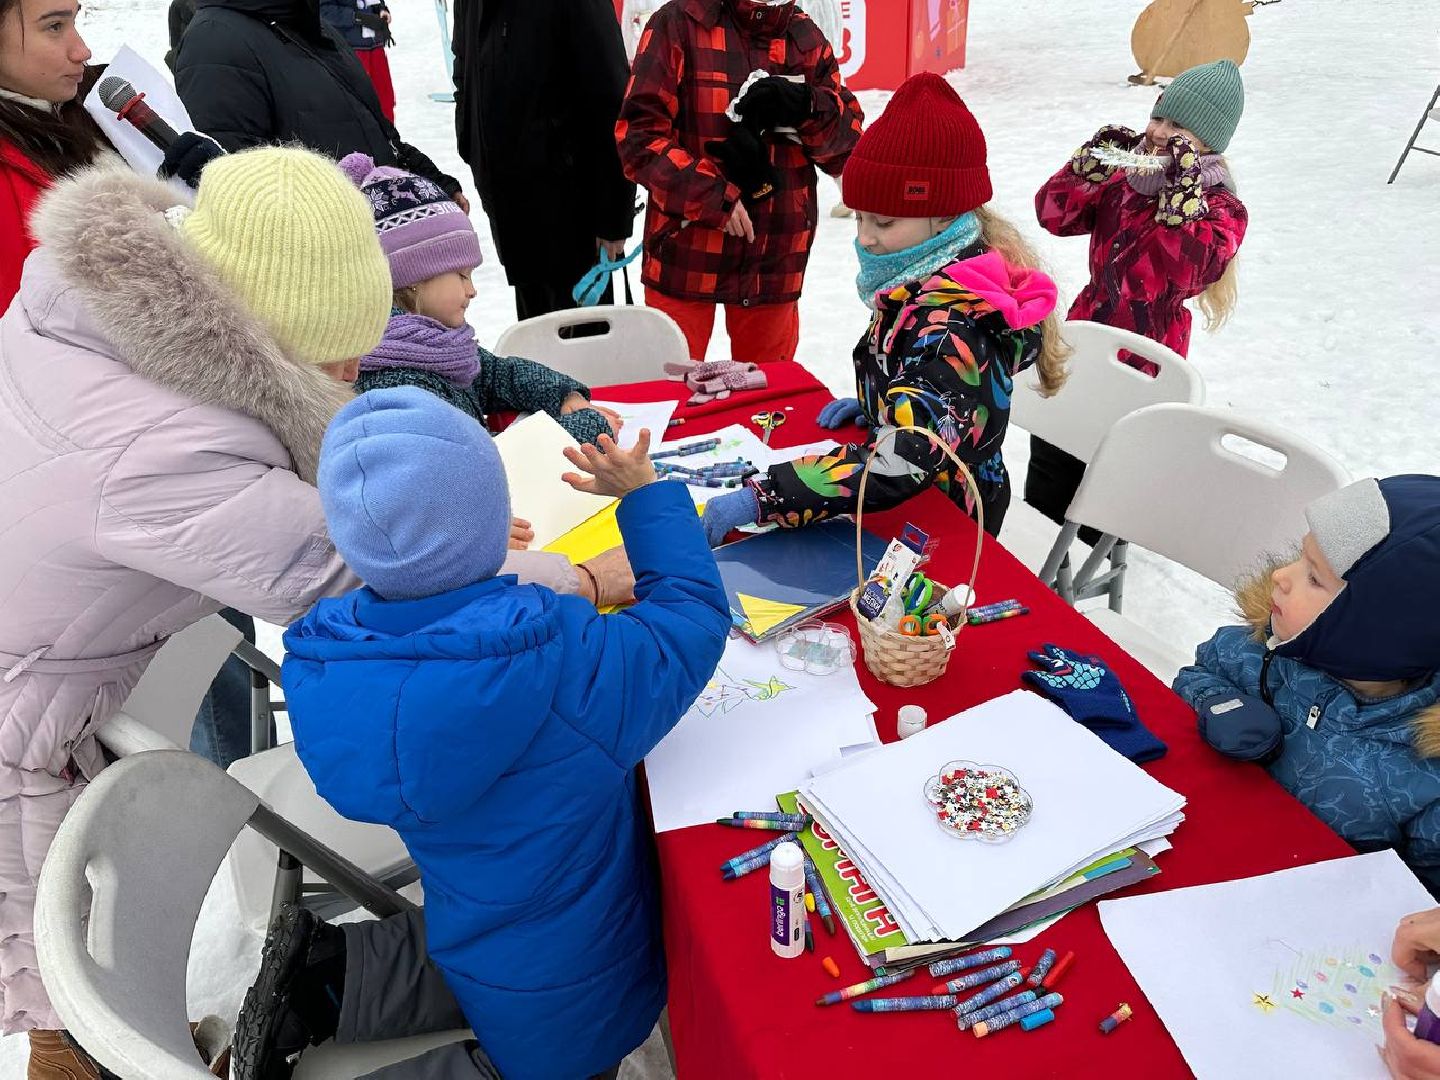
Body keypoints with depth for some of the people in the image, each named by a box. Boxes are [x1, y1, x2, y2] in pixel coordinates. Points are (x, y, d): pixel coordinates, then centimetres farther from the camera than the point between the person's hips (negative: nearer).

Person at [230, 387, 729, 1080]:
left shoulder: (317, 671, -17)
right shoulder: (566, 662, -35)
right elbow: (694, 614, -17)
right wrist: (644, 494, -6)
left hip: (471, 937, 5)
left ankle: (326, 977, 13)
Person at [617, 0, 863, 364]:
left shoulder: (806, 36, 7)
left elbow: (847, 149, 5)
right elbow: (639, 135, -10)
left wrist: (808, 108, -14)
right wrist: (712, 197, -18)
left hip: (776, 259, 4)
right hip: (686, 254, -3)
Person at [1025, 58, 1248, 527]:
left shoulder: (1221, 210, -11)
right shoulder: (1126, 174, 4)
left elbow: (1190, 268, -30)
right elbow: (1054, 214, -1)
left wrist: (1183, 189, -29)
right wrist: (1094, 162, -13)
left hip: (1143, 364, -6)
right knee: (1050, 453, 19)